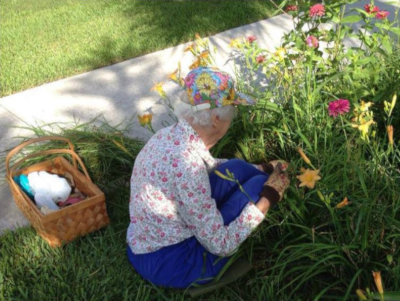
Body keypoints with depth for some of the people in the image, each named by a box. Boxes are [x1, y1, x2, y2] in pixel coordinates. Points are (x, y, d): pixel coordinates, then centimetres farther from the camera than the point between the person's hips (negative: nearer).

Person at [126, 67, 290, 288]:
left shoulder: (171, 135, -4)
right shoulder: (187, 163, -31)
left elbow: (211, 166, 19)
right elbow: (220, 244, -23)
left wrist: (261, 168, 17)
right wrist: (268, 197, -15)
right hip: (169, 264, -8)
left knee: (236, 168, 5)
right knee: (259, 183, -6)